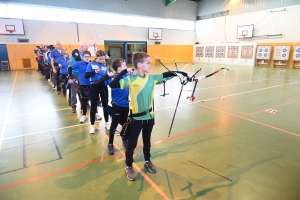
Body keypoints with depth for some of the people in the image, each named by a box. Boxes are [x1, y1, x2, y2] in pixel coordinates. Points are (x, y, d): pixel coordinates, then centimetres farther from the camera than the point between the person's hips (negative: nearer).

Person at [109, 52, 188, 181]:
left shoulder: (152, 78, -2)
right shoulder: (131, 79, -16)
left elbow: (166, 75, 6)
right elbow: (112, 85, -23)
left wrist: (179, 73, -4)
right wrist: (124, 72, -26)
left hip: (149, 116, 5)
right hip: (136, 117, -5)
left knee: (147, 141, 23)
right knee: (132, 143, 10)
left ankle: (147, 161, 44)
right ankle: (129, 166, 28)